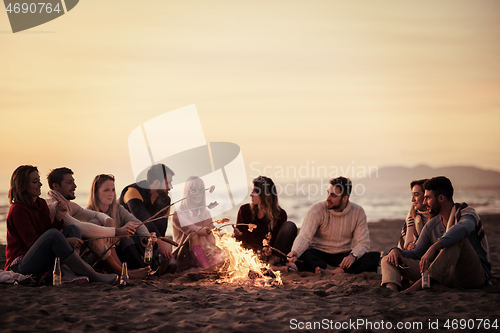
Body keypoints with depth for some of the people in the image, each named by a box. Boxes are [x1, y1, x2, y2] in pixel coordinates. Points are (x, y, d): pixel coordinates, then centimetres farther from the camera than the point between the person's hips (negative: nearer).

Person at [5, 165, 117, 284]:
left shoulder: (41, 204, 13)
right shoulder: (17, 210, -12)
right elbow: (32, 242, -16)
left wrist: (59, 217, -8)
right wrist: (65, 242, -21)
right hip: (21, 267, -8)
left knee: (72, 229, -6)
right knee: (53, 234, -33)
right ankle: (92, 276, -31)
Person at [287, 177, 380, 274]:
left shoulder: (358, 212, -3)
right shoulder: (317, 210, -11)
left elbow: (363, 242, -5)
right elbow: (304, 237, -21)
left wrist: (353, 256, -28)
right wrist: (295, 252, -43)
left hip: (343, 256, 2)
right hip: (318, 254, -2)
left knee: (375, 257, -25)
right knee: (301, 257, -37)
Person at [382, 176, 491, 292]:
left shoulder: (467, 213, -7)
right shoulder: (431, 226, 14)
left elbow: (462, 228, -32)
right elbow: (415, 254, 19)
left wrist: (434, 247, -45)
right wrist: (396, 251, -4)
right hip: (446, 275, 6)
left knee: (456, 239, -36)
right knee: (388, 260, -5)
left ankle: (418, 286, -44)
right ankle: (391, 289, -43)